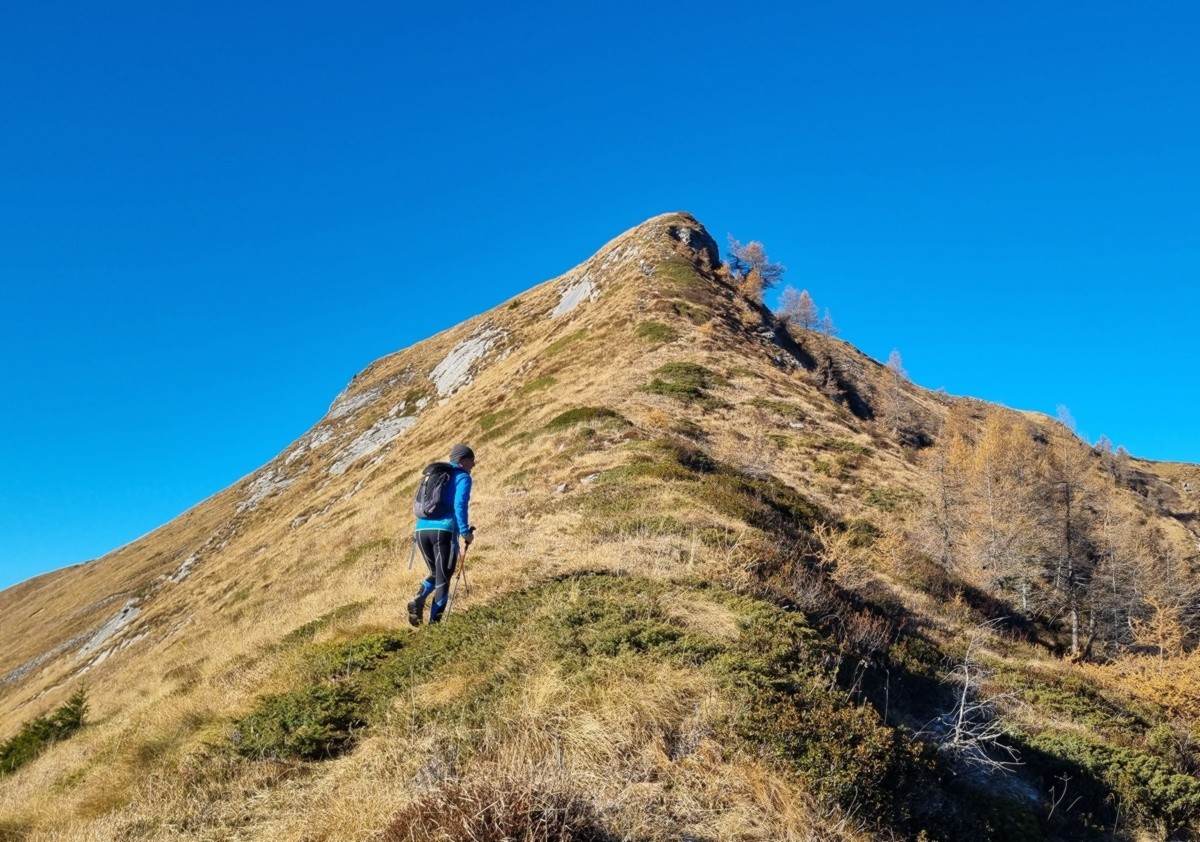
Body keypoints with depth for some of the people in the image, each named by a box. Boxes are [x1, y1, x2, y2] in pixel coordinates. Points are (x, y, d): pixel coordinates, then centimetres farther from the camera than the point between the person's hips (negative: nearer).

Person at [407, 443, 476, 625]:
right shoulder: (462, 477, 3)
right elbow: (460, 506, -12)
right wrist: (465, 532, -9)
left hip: (422, 529, 6)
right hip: (444, 530, -6)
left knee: (435, 573, 22)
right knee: (443, 578, 3)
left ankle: (418, 600, -3)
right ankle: (434, 621, -3)